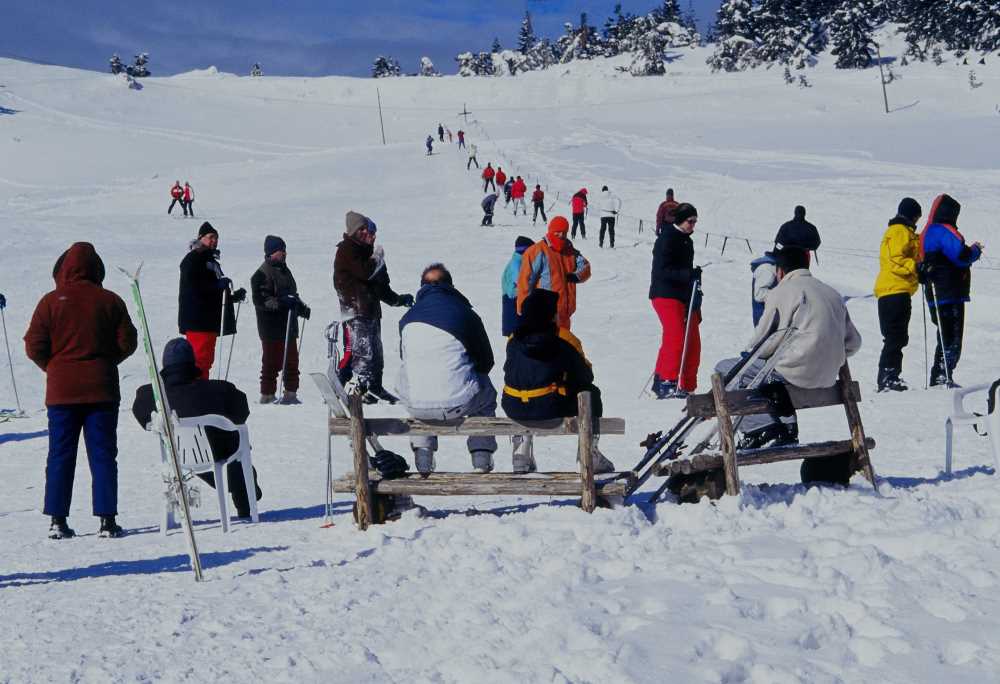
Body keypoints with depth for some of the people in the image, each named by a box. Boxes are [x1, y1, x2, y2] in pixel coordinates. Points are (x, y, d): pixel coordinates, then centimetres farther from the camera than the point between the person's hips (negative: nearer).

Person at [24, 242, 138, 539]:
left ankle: (58, 520, 4)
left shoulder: (51, 302, -5)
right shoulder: (110, 301, -3)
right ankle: (107, 520, 1)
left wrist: (53, 366, 13)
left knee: (60, 456, 6)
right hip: (101, 391, 0)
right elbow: (127, 343, 0)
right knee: (103, 455, 4)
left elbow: (34, 347, -5)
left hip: (61, 391, 0)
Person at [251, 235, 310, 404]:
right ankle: (267, 396, 2)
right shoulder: (262, 274, -11)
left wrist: (300, 306, 13)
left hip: (288, 326, 9)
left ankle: (290, 394, 16)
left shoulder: (284, 271, 17)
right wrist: (281, 302, -27)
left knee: (292, 360, 10)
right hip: (272, 328, -9)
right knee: (272, 362, -5)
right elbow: (260, 301, -19)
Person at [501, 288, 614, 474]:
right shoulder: (565, 339, -6)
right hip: (553, 409, -4)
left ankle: (521, 454, 33)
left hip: (514, 410, 4)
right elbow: (585, 376, 5)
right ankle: (590, 454, 21)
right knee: (592, 394, 22)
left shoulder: (513, 340, 5)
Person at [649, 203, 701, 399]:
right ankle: (664, 382, -17)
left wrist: (696, 298, 20)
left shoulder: (687, 241, 18)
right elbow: (661, 271, -18)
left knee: (693, 343, 5)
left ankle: (686, 386, 12)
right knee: (675, 337, -20)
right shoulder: (667, 239, -9)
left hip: (684, 296, 9)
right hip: (665, 295, -9)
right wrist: (689, 274, -26)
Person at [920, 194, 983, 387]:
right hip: (950, 296, -10)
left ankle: (938, 379, 16)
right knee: (952, 340, -8)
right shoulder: (943, 231, -13)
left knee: (946, 339, 15)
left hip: (936, 296, 10)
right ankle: (943, 378, -13)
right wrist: (976, 250, 0)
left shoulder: (928, 232, 18)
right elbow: (962, 257, -20)